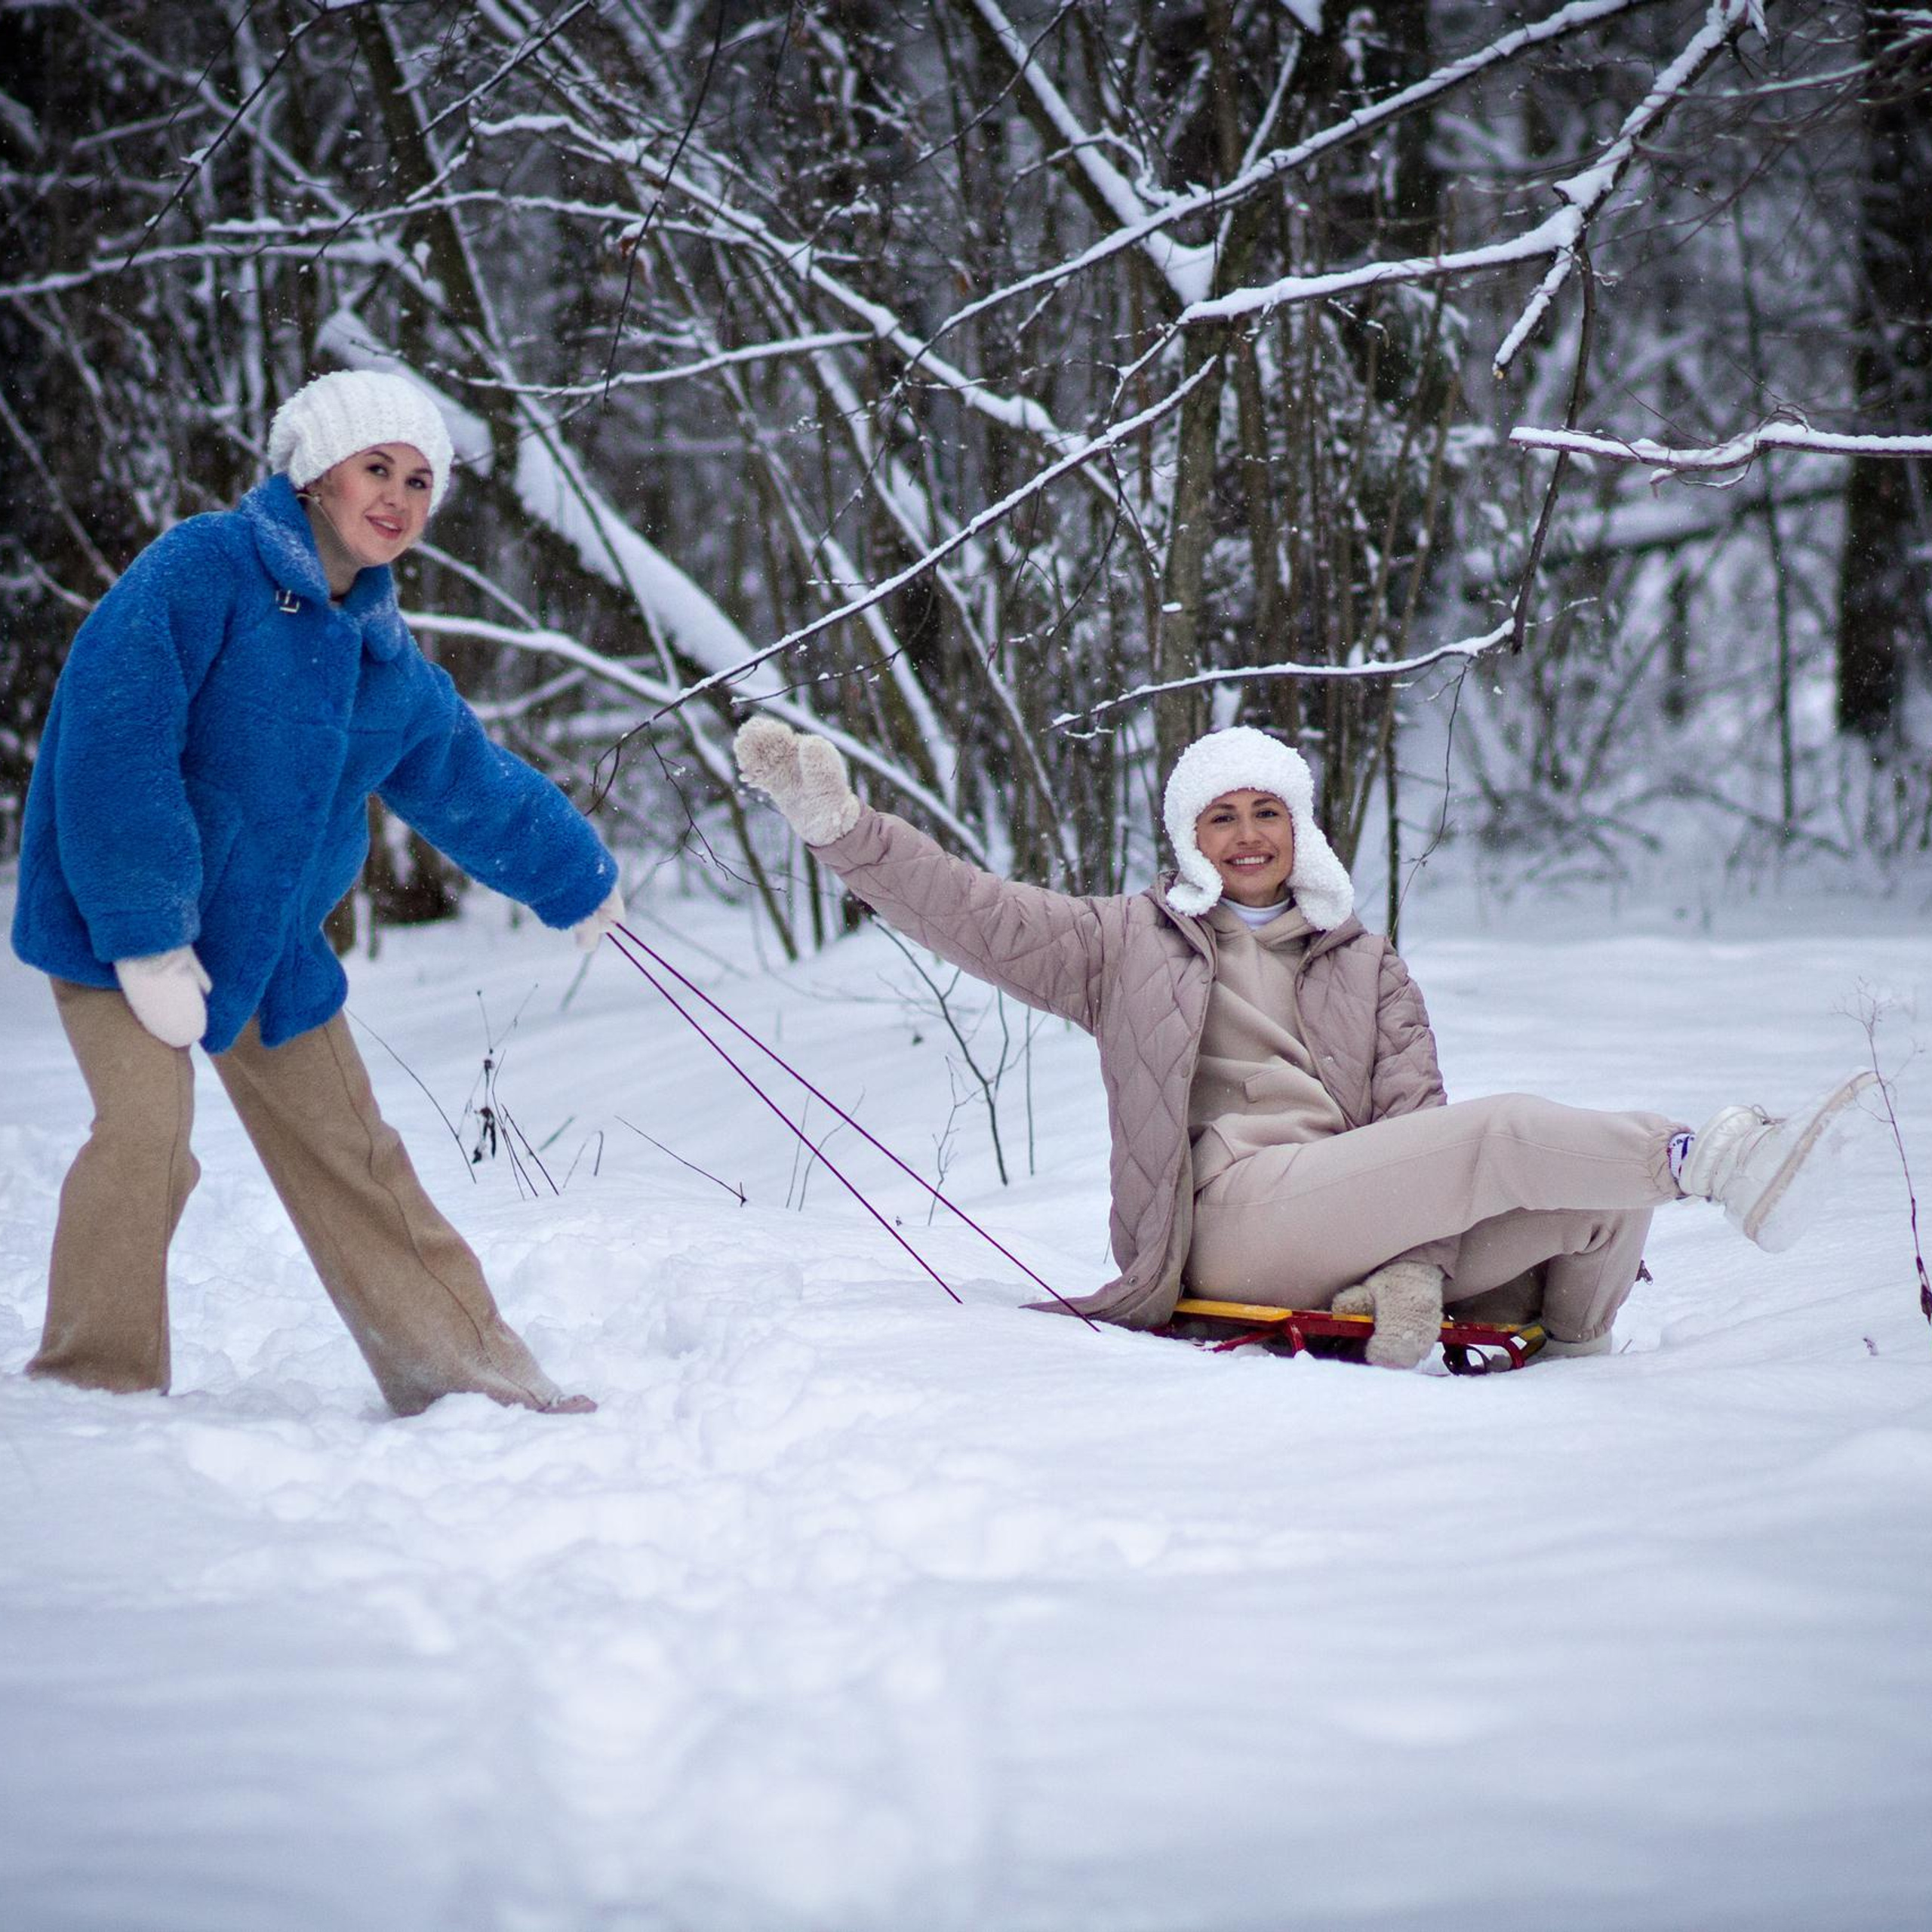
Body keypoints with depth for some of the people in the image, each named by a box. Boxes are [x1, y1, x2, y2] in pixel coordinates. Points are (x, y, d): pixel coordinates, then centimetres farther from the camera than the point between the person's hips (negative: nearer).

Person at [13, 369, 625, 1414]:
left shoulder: (390, 664, 7)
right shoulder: (201, 568, -16)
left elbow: (477, 789, 24)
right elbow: (115, 748, -23)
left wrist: (577, 879, 33)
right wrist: (144, 934, -26)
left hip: (272, 941, 6)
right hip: (119, 922, -6)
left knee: (348, 1152, 10)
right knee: (147, 1123, -21)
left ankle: (470, 1369, 18)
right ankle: (95, 1386, -5)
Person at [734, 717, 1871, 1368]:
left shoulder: (1365, 967, 24)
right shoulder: (1128, 945, 18)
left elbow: (1413, 1120, 10)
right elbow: (968, 912, 8)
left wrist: (1413, 1273, -10)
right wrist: (838, 822, -6)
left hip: (1360, 1238, 5)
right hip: (1234, 1211, -5)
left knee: (1611, 1193, -16)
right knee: (1503, 1134, -28)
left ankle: (1574, 1375, 4)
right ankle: (1714, 1163, -21)